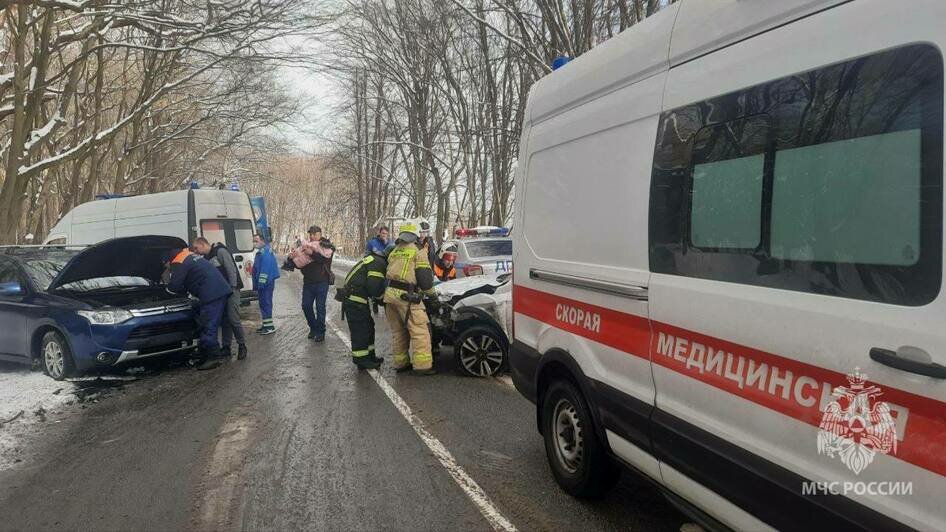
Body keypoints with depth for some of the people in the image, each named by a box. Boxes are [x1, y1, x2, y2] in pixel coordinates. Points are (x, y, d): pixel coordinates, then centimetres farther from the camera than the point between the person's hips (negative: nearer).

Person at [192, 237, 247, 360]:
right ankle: (226, 348, 14)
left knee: (233, 319, -10)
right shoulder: (206, 258, 16)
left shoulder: (220, 251, -9)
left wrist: (232, 288, -18)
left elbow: (231, 270, -15)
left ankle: (242, 346, 0)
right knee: (224, 320, 9)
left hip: (231, 290, -8)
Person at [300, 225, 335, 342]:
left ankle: (320, 332, 10)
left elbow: (325, 258, -22)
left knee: (320, 307, -1)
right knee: (306, 306, 6)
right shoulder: (307, 246, 11)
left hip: (321, 281, -5)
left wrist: (312, 253, -28)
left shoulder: (327, 246, -2)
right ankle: (313, 328, 25)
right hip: (308, 281, 5)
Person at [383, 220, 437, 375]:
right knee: (419, 331, -5)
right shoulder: (418, 251, 1)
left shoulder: (394, 251, 22)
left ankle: (400, 362, 21)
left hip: (390, 293, 7)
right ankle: (422, 365, -9)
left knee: (398, 331, 16)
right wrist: (431, 293, 10)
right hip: (406, 295, -7)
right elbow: (424, 276, -5)